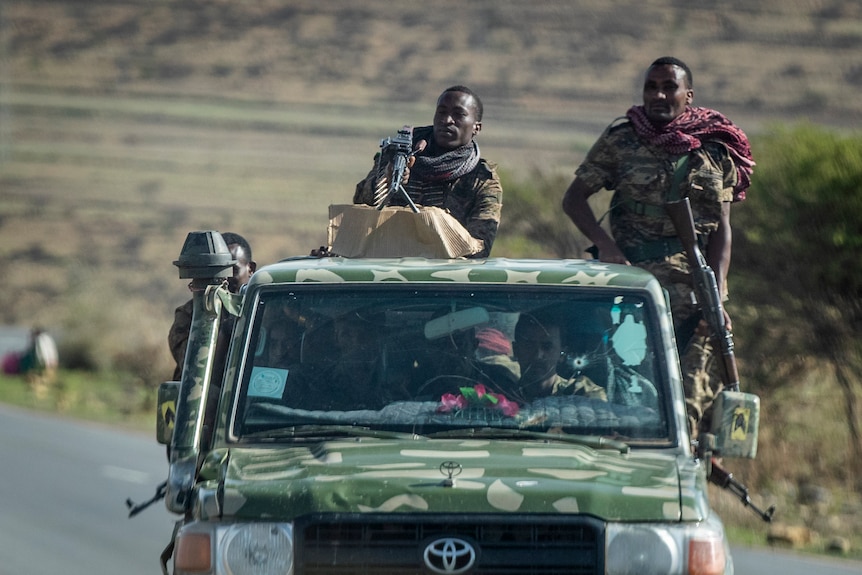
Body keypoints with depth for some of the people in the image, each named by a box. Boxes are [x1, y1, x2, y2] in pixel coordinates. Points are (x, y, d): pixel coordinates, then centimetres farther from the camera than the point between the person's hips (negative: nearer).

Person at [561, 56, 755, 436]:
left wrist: (716, 297, -5)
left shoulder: (715, 148, 8)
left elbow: (721, 227, 6)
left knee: (696, 390, -5)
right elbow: (573, 198, 8)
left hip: (696, 281, 1)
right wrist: (605, 245, -10)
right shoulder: (620, 140, 6)